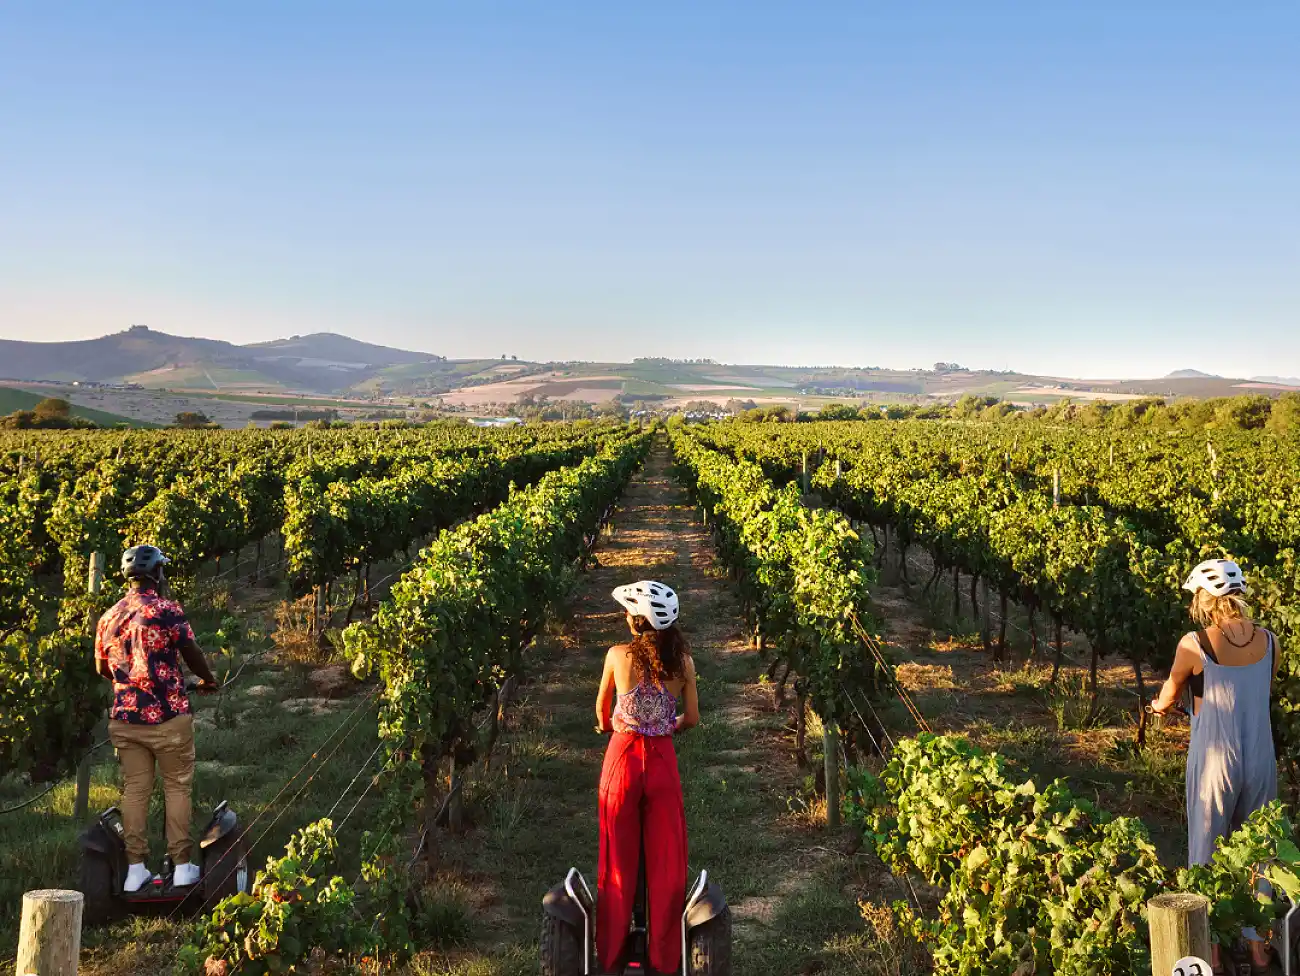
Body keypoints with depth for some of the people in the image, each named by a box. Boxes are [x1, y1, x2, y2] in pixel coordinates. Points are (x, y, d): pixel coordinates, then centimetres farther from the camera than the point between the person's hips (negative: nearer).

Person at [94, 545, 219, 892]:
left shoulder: (109, 617, 7)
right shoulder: (167, 611, -11)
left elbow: (102, 667, 18)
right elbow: (192, 653, -3)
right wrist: (208, 680, 17)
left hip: (125, 718, 5)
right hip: (168, 716, -5)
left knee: (135, 789, 9)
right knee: (177, 787, 4)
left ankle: (135, 867, 10)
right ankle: (182, 865, 5)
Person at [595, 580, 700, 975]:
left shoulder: (618, 656, -9)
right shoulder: (682, 660, -5)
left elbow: (602, 712, 5)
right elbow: (692, 719, 3)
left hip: (622, 757, -1)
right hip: (662, 760, 1)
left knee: (620, 859, 12)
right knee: (666, 860, 10)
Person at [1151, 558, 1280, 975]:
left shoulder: (1194, 645, -13)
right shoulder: (1269, 642, -1)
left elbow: (1168, 698, 3)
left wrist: (1158, 706, 27)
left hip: (1214, 761, -4)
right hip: (1261, 760, 4)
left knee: (1206, 854, 10)